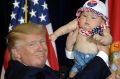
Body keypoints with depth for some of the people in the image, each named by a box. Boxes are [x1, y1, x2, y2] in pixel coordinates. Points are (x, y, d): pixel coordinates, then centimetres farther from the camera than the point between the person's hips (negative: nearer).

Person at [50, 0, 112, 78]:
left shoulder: (102, 29, -12)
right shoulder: (77, 23, -9)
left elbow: (109, 40, -15)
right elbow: (66, 28, -5)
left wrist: (100, 38, -35)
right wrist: (55, 35, -14)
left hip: (95, 57, -1)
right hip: (79, 56, 2)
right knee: (73, 73, 6)